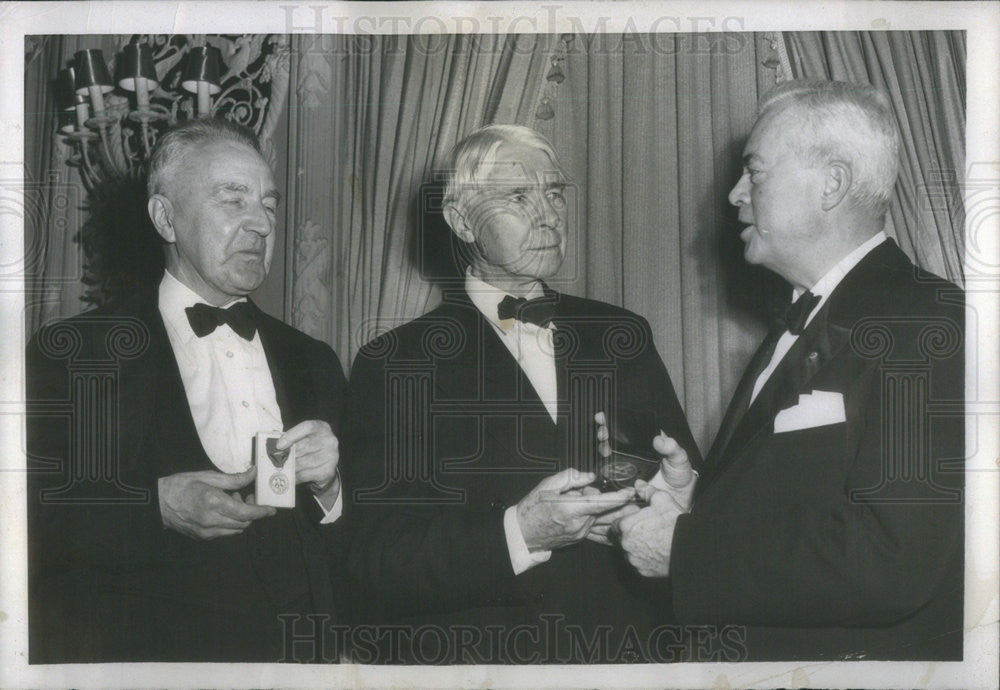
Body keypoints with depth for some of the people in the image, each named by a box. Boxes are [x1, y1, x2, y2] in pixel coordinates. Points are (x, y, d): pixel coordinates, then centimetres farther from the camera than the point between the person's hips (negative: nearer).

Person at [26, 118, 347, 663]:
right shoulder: (74, 353, 2)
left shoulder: (312, 363, 17)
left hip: (307, 664, 3)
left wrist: (328, 484, -2)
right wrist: (155, 506, -15)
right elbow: (34, 519, -5)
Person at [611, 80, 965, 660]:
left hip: (857, 656, -8)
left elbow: (890, 561, -28)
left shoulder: (926, 323, -18)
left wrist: (683, 548, -21)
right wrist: (698, 499, -3)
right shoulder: (803, 325, 12)